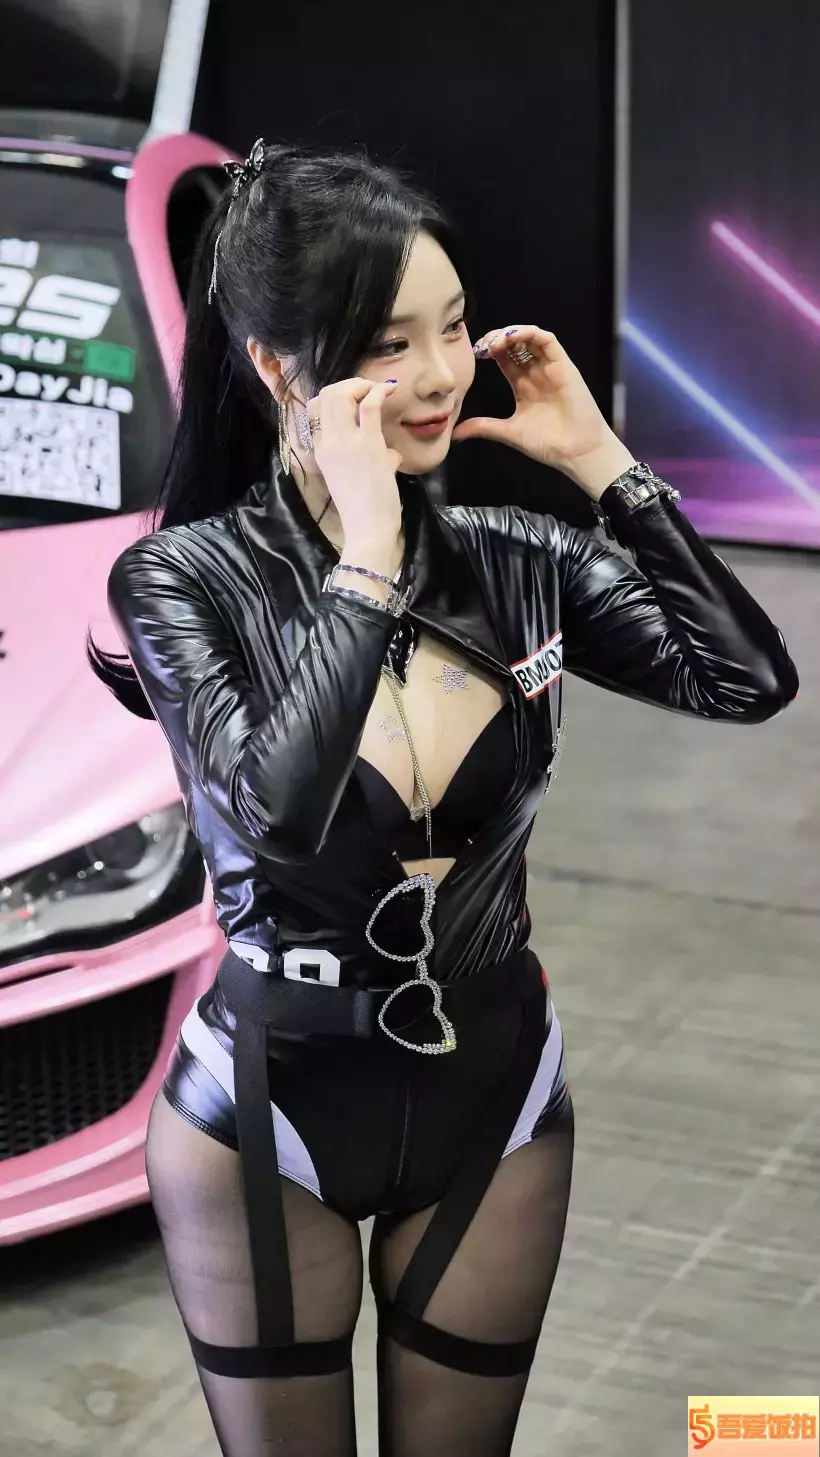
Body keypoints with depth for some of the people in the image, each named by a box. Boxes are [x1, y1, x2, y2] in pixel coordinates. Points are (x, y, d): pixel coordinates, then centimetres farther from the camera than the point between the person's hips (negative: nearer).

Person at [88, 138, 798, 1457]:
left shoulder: (520, 561, -4)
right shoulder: (185, 578, -15)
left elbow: (751, 682, -11)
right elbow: (276, 806, -30)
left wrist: (601, 464, -13)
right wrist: (366, 556, -28)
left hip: (493, 1103, 3)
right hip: (265, 1112, -3)